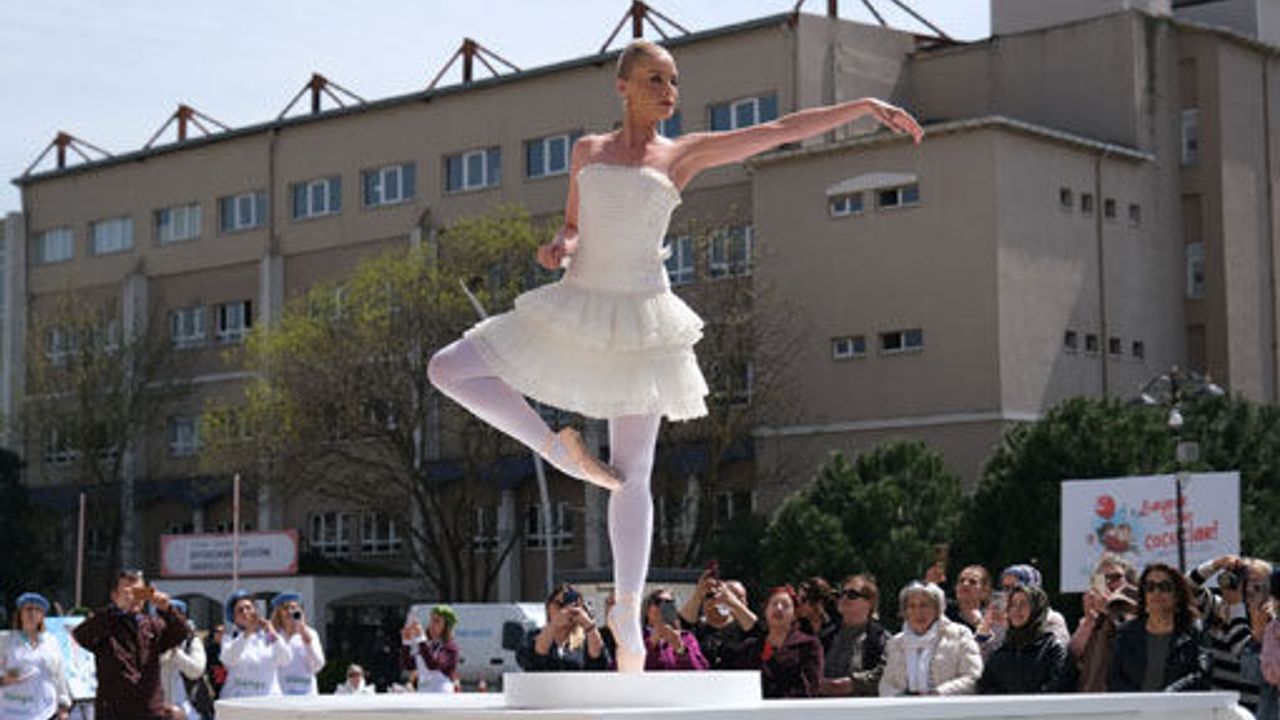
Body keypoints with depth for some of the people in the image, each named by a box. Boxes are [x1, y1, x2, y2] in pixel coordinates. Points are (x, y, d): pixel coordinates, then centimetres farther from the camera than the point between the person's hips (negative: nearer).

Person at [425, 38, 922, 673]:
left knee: (633, 475, -2)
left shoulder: (684, 155, 3)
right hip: (575, 310, 3)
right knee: (446, 369, -6)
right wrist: (556, 248, -5)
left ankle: (628, 612, 5)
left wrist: (866, 106, -2)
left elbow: (783, 130, 1)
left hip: (641, 322, -3)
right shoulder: (587, 152, 9)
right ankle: (559, 451, -1)